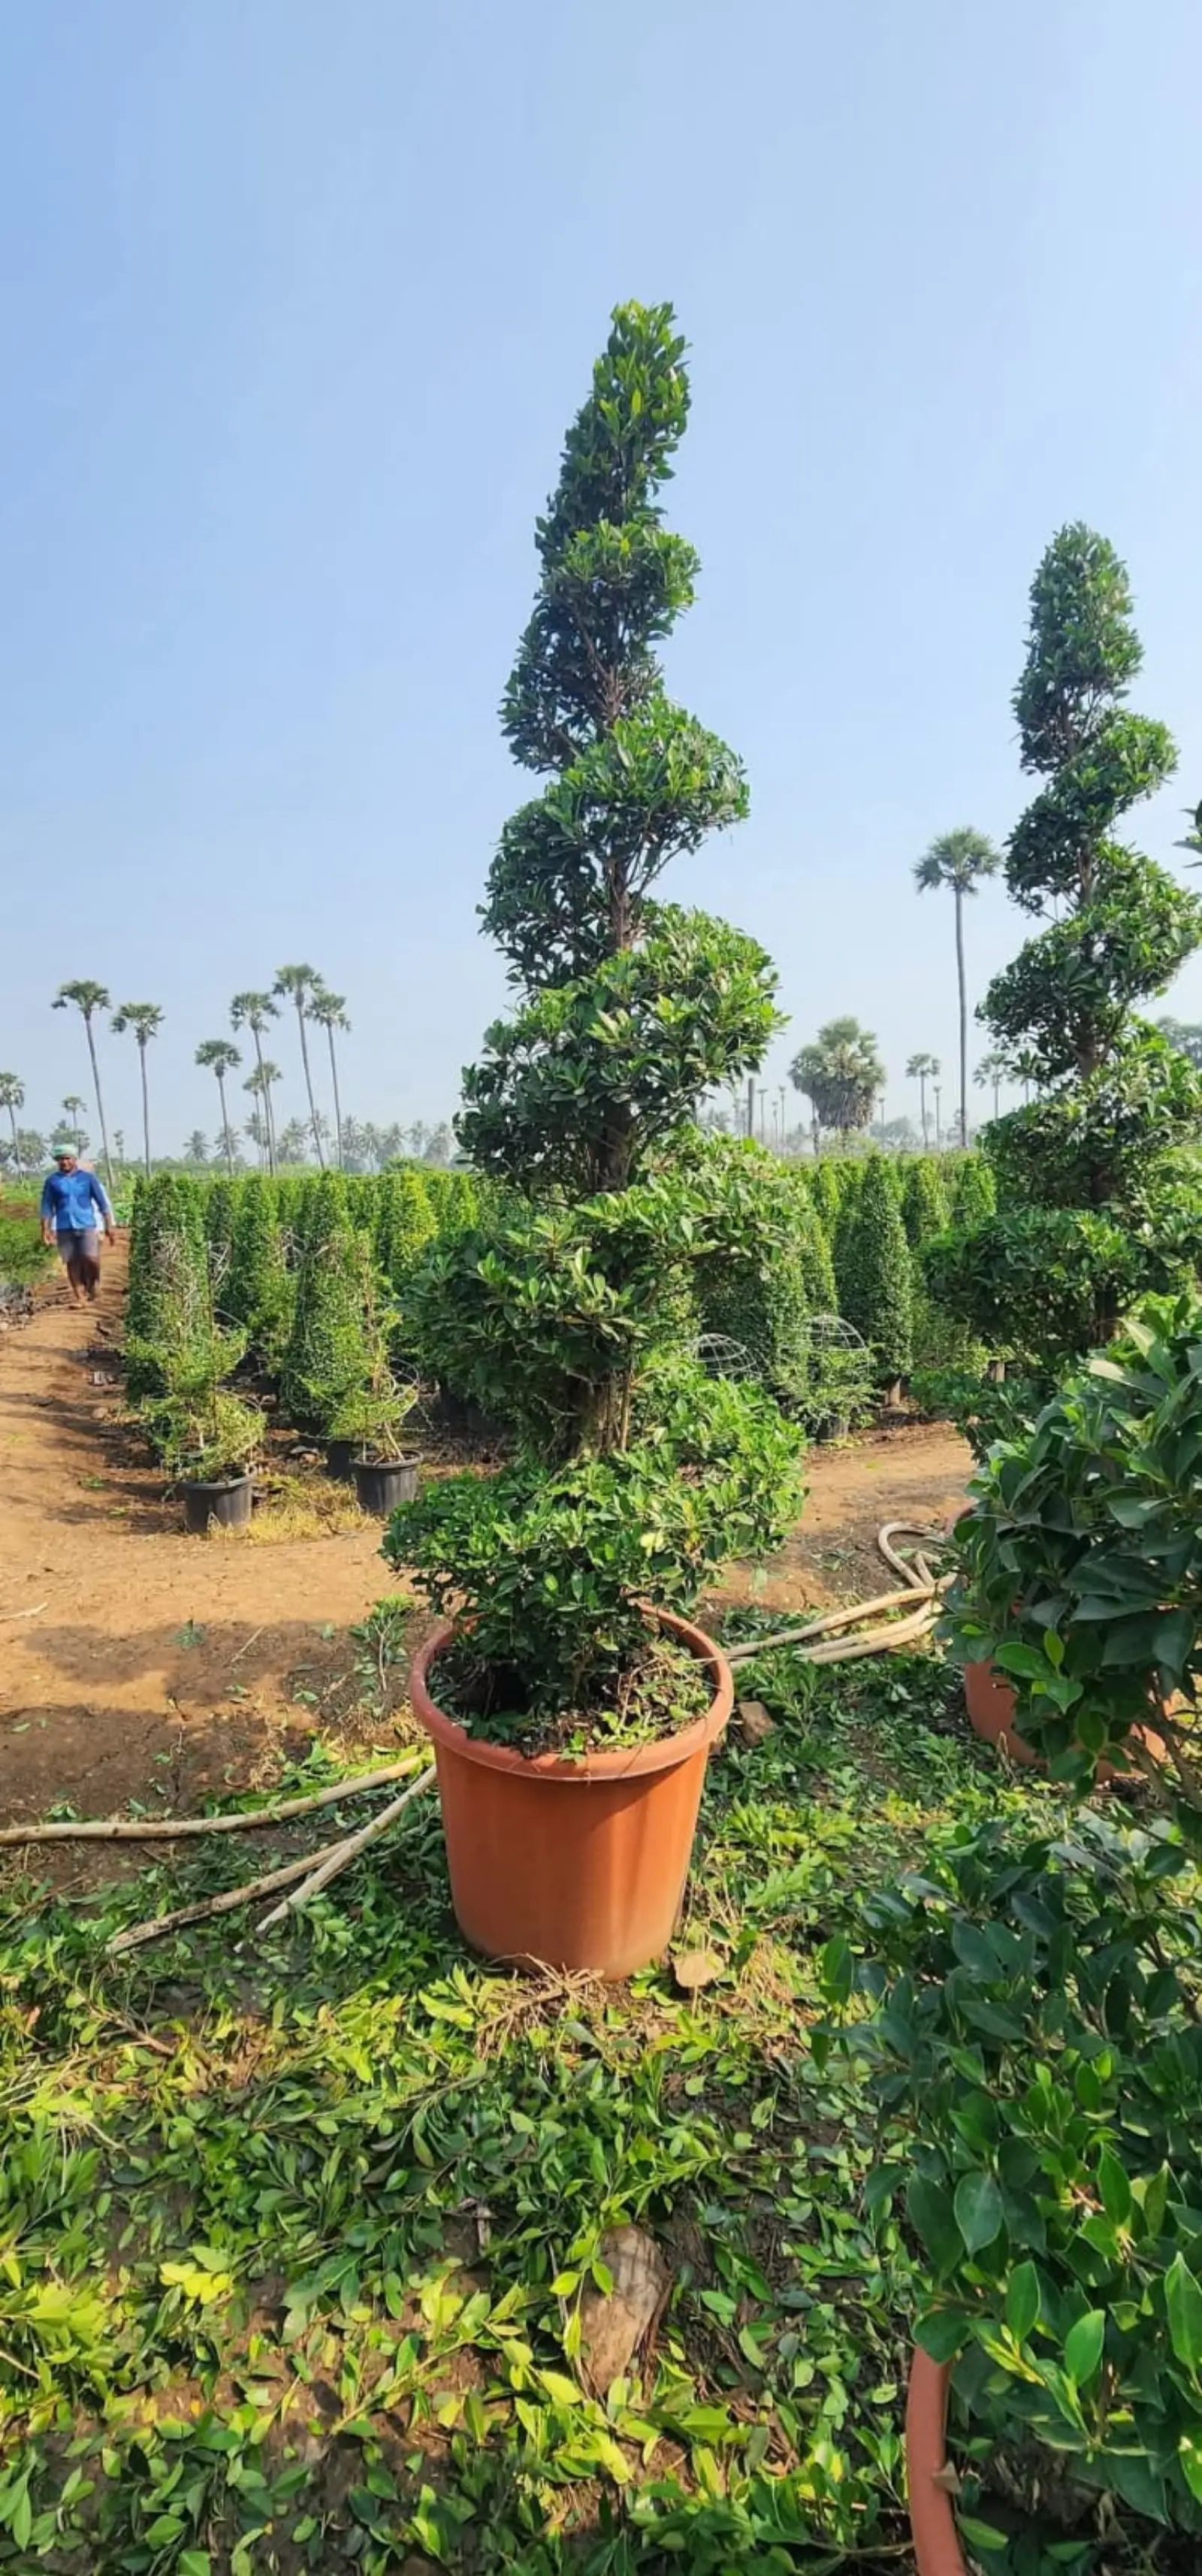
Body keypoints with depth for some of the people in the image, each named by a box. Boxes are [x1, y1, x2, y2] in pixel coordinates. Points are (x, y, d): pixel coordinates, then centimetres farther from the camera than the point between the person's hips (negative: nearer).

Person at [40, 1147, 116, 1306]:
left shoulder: (88, 1178, 4)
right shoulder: (52, 1180, 6)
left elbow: (102, 1203, 6)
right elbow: (47, 1207, 9)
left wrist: (109, 1227, 2)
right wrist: (45, 1229, 1)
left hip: (87, 1226, -1)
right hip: (64, 1228, 1)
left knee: (91, 1259, -12)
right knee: (71, 1263, 3)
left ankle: (93, 1291, 12)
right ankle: (78, 1297, 9)